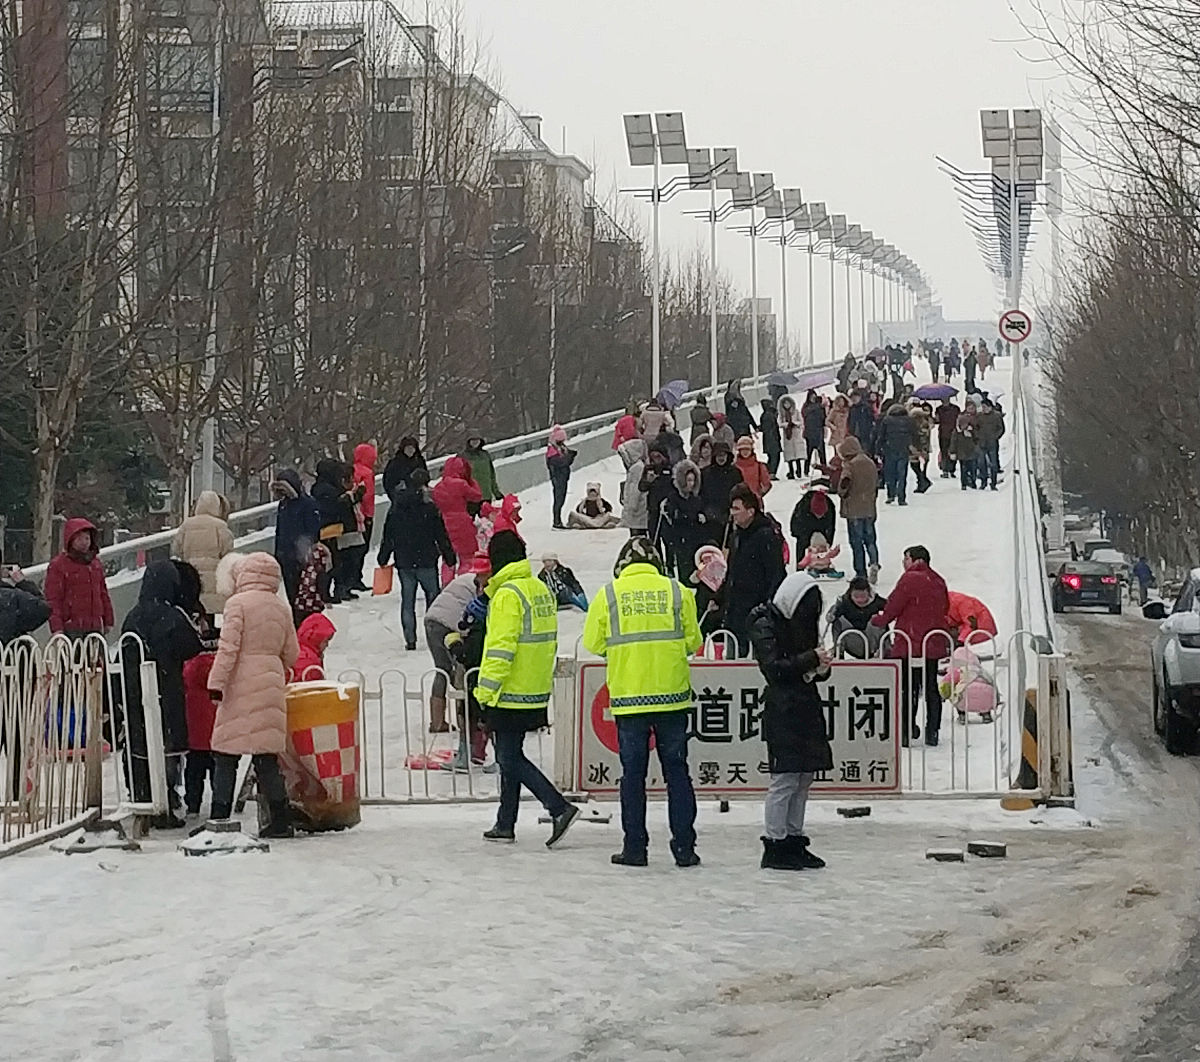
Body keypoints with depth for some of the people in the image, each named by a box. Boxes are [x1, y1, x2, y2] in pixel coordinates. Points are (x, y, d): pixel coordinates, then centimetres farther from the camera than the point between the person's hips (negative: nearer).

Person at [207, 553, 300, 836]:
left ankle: (220, 815, -4)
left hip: (242, 685, -6)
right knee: (266, 754, 9)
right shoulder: (280, 609, 11)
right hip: (272, 685, 6)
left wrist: (217, 682, -13)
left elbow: (228, 646, -13)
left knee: (226, 753, -1)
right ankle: (280, 817, 5)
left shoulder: (238, 604, -6)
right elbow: (291, 654, 14)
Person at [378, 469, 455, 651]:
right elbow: (441, 536, -6)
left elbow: (388, 536, 9)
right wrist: (450, 558, 2)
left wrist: (383, 559, 19)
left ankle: (410, 639, 3)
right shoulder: (429, 508, -10)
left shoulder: (395, 509, 3)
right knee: (433, 596, 8)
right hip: (426, 561, -3)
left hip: (403, 562, 3)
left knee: (407, 601, 8)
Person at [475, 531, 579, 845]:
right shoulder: (541, 590, 12)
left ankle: (559, 808, -14)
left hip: (510, 694, -9)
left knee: (510, 759, -5)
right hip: (535, 692, 9)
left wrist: (486, 688, -17)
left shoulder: (507, 594, -16)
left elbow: (501, 646, -21)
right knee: (510, 757, 16)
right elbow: (547, 641, 18)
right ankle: (505, 825, 21)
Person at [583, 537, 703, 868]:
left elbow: (593, 643, 3)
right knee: (677, 772, 7)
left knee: (633, 773, 7)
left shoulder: (607, 594, -1)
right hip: (672, 694, 0)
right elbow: (693, 641, 4)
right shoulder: (676, 591, 0)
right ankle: (684, 847, 6)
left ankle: (635, 847, 7)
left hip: (627, 697, 0)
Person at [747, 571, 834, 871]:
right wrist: (811, 659, -16)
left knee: (804, 778, 10)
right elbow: (774, 668, -17)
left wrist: (821, 667, -1)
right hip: (783, 711, -9)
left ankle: (795, 841, 16)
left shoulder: (801, 621, 17)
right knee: (784, 781, -9)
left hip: (808, 708, 9)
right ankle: (774, 847, -5)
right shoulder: (765, 624, -8)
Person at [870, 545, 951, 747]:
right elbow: (945, 609, 18)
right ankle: (932, 733, 13)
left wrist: (878, 620, 6)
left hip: (911, 644, -7)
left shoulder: (910, 579, -12)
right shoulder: (938, 582, 10)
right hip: (934, 643, 7)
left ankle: (906, 731, -4)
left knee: (908, 688, -3)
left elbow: (893, 607, -10)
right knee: (931, 688, 11)